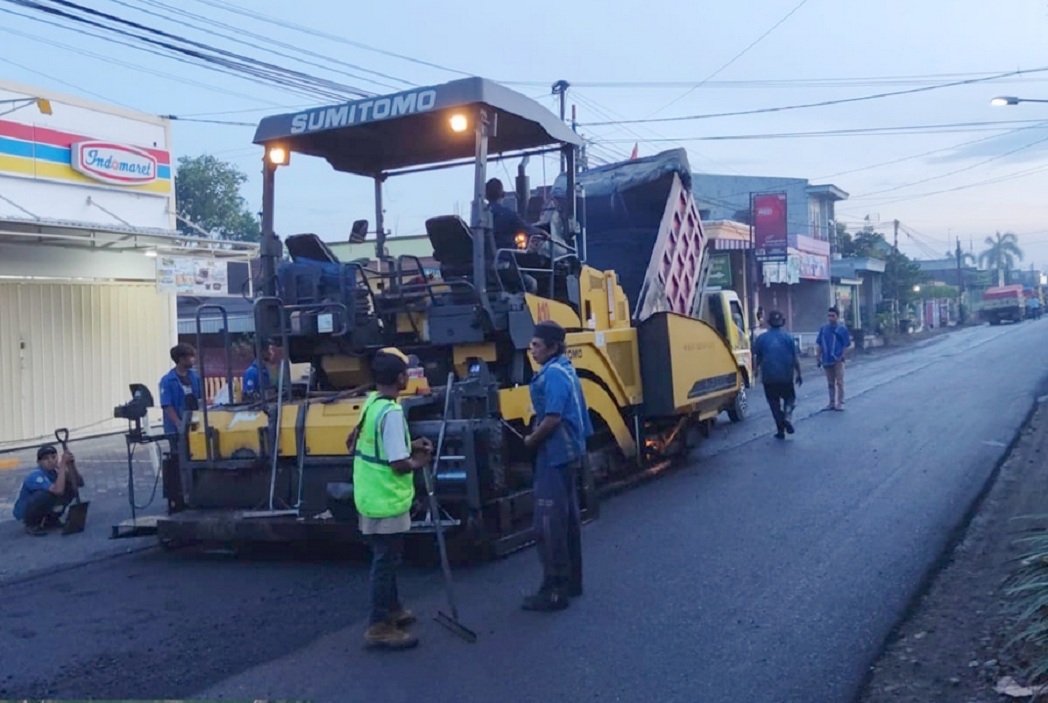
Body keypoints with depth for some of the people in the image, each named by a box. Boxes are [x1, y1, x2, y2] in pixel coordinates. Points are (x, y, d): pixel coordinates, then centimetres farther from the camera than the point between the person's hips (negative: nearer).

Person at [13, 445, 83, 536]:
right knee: (48, 494, -35)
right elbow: (58, 490, -43)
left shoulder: (56, 470, -8)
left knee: (70, 488, -10)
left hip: (46, 508, 7)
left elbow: (78, 483, -15)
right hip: (24, 512, -7)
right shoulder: (36, 475, -28)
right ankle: (31, 524, -13)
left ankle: (51, 518, 7)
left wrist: (71, 465, -28)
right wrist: (63, 464, -39)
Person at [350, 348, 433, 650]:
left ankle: (392, 609, 37)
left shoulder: (370, 404, 6)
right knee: (385, 562, 0)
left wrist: (410, 446, 12)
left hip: (372, 498, 9)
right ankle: (380, 626, 8)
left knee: (386, 559, 22)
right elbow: (400, 464, -23)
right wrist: (420, 461, -4)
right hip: (387, 502, -9)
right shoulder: (391, 412, -23)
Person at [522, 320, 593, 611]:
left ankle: (555, 591, -1)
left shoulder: (553, 374, -17)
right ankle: (571, 582, 25)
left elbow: (552, 418, -25)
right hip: (569, 453, 11)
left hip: (555, 455, -11)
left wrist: (531, 440, -9)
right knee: (568, 520, 16)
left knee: (549, 524, -6)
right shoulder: (565, 369, 13)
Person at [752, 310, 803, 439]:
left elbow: (756, 358, 3)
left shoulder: (762, 338, 0)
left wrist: (756, 371, 18)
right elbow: (795, 358, -1)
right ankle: (787, 417, -8)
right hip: (786, 376, 0)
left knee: (774, 402, 9)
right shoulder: (788, 337, -2)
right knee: (789, 398, 18)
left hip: (769, 377, 0)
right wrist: (799, 374, 8)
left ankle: (780, 430, 8)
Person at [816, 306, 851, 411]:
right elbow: (820, 345, 8)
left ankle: (840, 403, 8)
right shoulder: (823, 329, 3)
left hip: (838, 360, -4)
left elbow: (846, 345, -4)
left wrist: (842, 357, -12)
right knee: (830, 383, 12)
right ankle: (832, 402, 20)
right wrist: (819, 358, 5)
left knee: (839, 382, 1)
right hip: (827, 360, 4)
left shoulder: (842, 329, -5)